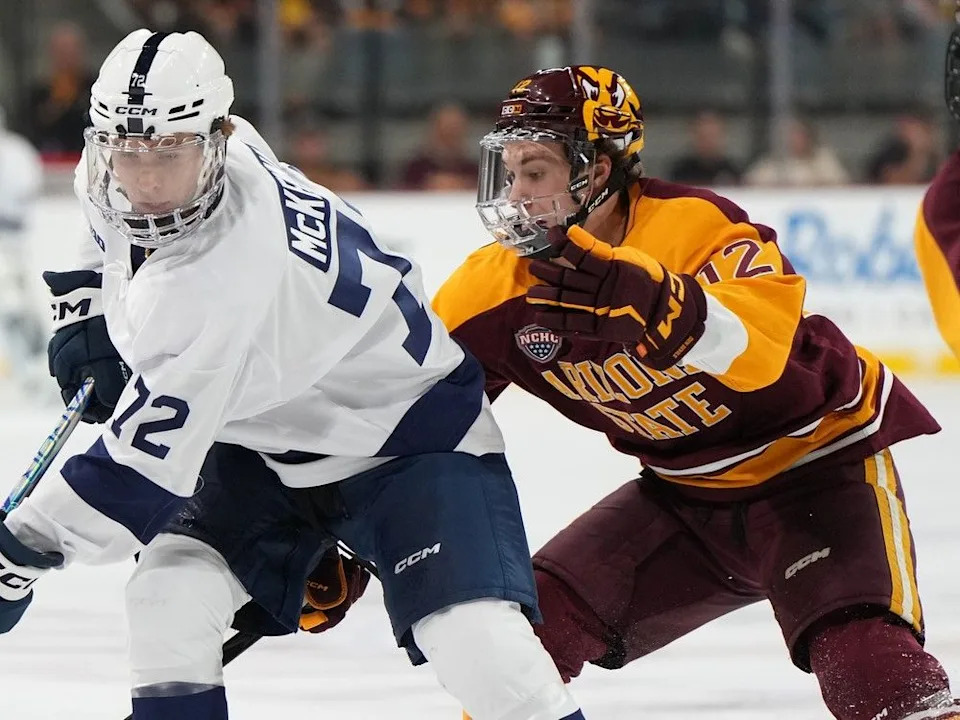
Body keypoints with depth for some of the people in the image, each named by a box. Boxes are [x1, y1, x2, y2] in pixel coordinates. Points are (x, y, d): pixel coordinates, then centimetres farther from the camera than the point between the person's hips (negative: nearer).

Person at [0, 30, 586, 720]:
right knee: (169, 596, -12)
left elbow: (145, 466, -34)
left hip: (409, 432, -8)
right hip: (263, 442, 8)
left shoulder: (234, 283, -39)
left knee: (476, 642, -24)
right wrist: (90, 313, 4)